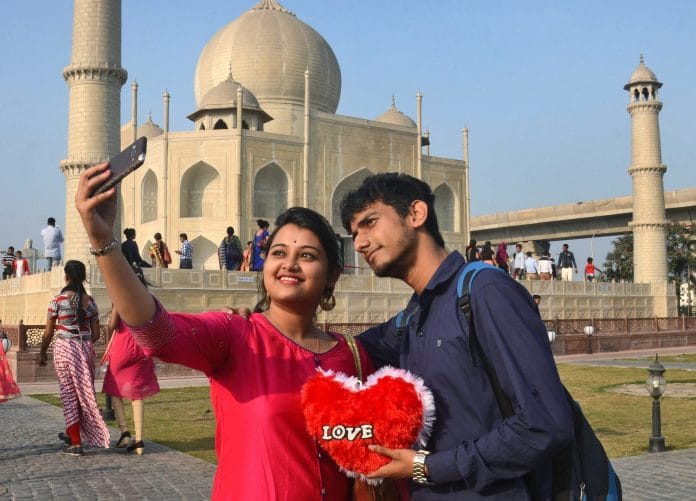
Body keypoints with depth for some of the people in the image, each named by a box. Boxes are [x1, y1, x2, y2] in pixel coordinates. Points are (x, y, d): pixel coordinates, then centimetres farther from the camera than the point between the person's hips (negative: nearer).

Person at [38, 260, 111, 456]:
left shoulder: (57, 300, -7)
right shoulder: (90, 301, 1)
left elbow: (48, 332, -4)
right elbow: (96, 334, 4)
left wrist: (42, 353, 10)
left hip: (64, 349, -3)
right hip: (86, 350, 3)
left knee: (69, 394, 4)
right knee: (83, 392, 16)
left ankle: (76, 443, 5)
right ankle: (71, 433, 32)